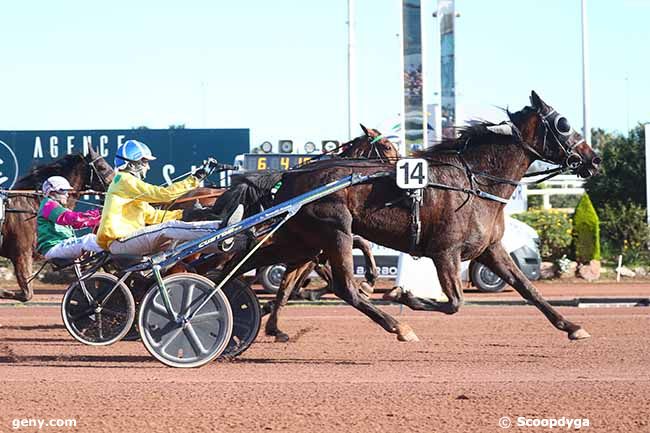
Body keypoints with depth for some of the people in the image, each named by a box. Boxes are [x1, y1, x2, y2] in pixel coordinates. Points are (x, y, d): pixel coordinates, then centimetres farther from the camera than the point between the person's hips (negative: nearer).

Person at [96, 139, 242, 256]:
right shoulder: (126, 181, -9)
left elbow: (151, 215, 23)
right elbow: (164, 194, -17)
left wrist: (183, 214, 16)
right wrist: (196, 178, -16)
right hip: (120, 241, -10)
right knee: (169, 228, -24)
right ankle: (222, 229, -32)